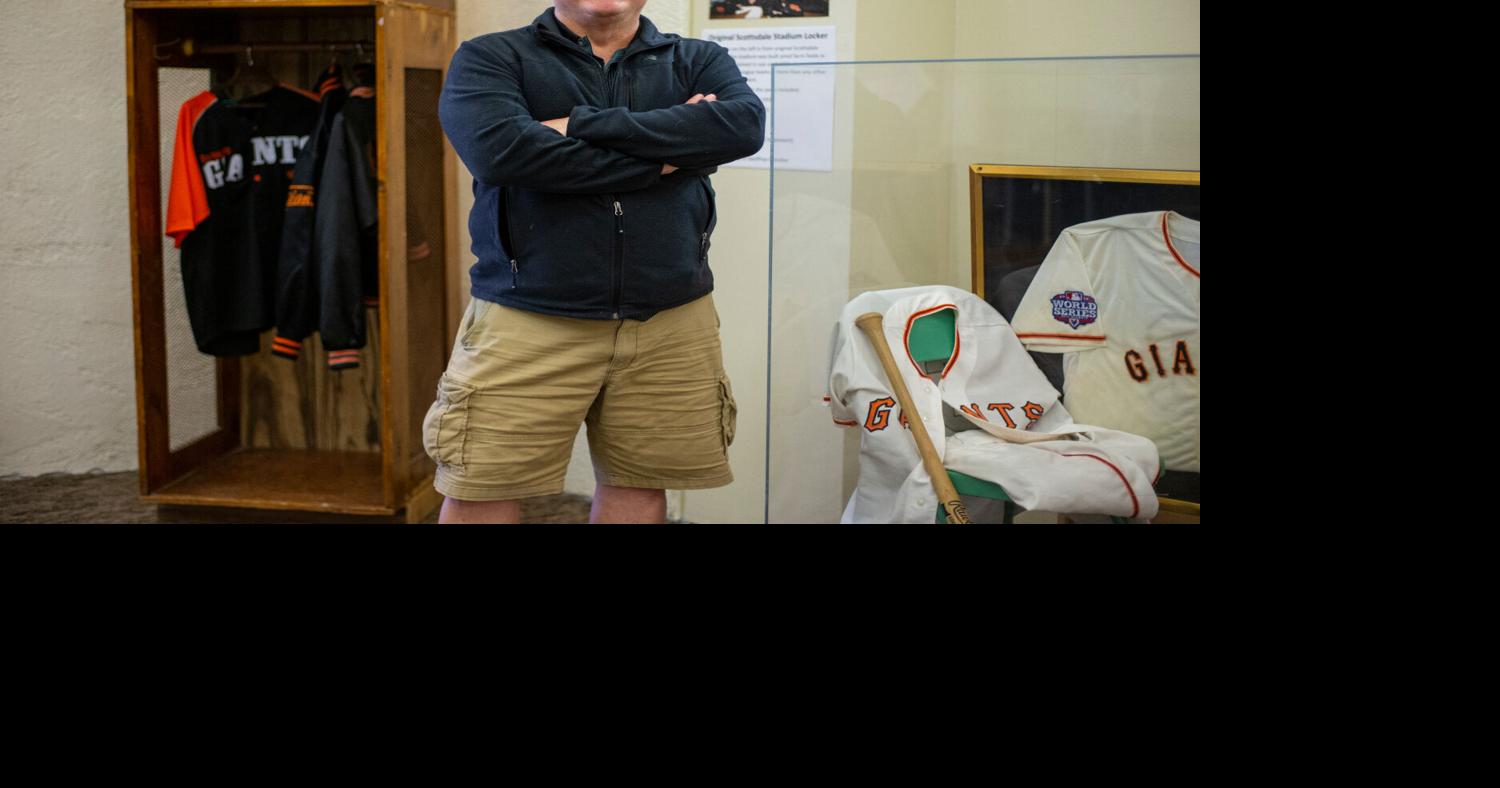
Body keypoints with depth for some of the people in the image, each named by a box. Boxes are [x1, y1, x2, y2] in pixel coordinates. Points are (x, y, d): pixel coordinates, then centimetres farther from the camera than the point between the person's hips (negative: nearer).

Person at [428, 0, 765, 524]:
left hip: (672, 322, 2)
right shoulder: (490, 59, 2)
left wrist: (582, 124, -15)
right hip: (527, 321, -2)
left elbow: (745, 125, -11)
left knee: (638, 483, 10)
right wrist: (663, 159, -11)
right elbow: (498, 149, -18)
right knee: (483, 490, 1)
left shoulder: (699, 62, 10)